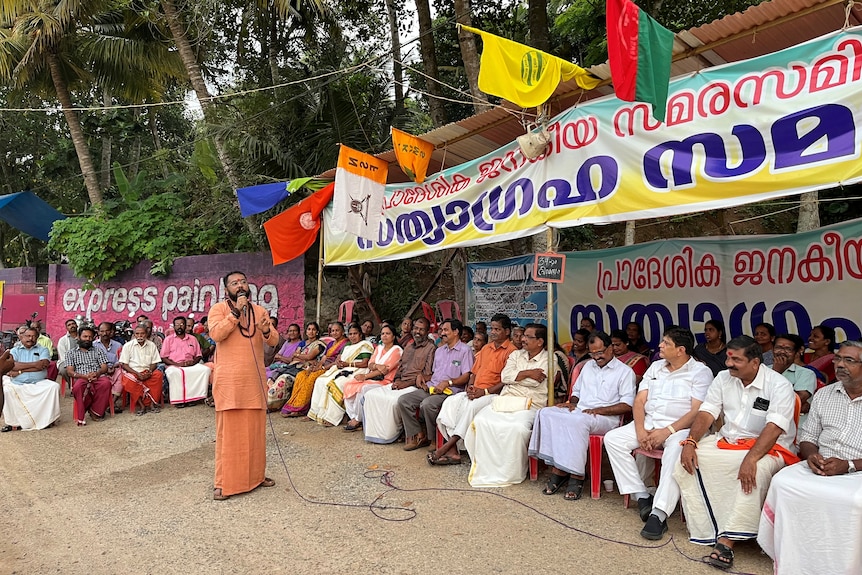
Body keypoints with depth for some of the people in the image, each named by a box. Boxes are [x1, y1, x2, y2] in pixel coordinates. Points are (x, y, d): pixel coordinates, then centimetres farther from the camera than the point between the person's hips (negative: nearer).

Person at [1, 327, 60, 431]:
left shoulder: (42, 350, 15)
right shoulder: (14, 351, 16)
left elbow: (43, 365, -5)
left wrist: (20, 371, -8)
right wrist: (33, 364, -10)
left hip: (38, 383, 0)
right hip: (17, 384, 0)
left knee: (54, 386, -27)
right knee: (5, 390, -29)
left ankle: (46, 419, -18)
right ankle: (14, 422, -14)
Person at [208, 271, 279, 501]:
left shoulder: (259, 310, 11)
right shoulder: (219, 308, 0)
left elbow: (274, 341, 4)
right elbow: (216, 334, -17)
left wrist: (266, 330, -17)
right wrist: (236, 311, -18)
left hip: (254, 379, 4)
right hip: (228, 380, -4)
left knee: (255, 429, 10)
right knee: (228, 430, -1)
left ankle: (256, 475, 23)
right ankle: (223, 483, 7)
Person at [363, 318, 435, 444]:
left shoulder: (431, 348, -4)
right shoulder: (408, 348, 22)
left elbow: (428, 376, -11)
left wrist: (406, 383, -16)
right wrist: (396, 380, 2)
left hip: (415, 386, -8)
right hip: (399, 384, 8)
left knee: (393, 400, -33)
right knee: (370, 395, -8)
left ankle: (391, 434, -12)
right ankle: (375, 431, -4)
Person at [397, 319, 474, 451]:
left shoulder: (465, 350, 0)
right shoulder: (439, 350, 26)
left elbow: (466, 376, -10)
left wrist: (447, 382, -21)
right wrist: (422, 376, 9)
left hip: (449, 391, -8)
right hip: (431, 388, 8)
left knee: (427, 404, -35)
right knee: (403, 400, -12)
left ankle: (429, 437, -11)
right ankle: (417, 435, -11)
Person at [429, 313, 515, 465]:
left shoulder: (511, 351, -5)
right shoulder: (485, 349, 21)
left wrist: (484, 391, -17)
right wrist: (470, 387, 2)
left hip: (494, 394, -7)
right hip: (474, 392, 7)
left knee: (471, 406, -33)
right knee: (450, 401, -16)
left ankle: (447, 446, -23)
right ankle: (452, 451, -23)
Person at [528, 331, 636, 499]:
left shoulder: (625, 371, 3)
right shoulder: (588, 366, 23)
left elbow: (627, 405, -5)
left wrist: (599, 410, -15)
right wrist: (573, 403, 7)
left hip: (605, 418, -6)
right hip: (578, 411, 6)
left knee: (578, 421, -39)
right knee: (546, 413, -22)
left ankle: (576, 477, -30)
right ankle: (558, 468, -26)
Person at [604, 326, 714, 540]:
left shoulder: (700, 372, -2)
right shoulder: (656, 367, 15)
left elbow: (698, 412, -12)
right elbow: (639, 401, 9)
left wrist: (667, 431, -20)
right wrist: (640, 430, -8)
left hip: (679, 427, -6)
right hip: (648, 423, 6)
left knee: (674, 453, -37)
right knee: (612, 439, -14)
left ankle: (658, 514, -38)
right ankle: (642, 496, -11)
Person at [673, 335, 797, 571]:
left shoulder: (779, 385, -13)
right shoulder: (723, 378, 3)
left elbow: (774, 428, -24)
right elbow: (706, 413, 0)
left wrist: (751, 458, -37)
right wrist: (690, 442, -17)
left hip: (767, 446, -5)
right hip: (727, 441, 5)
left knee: (754, 472, -38)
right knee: (687, 459, -17)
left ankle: (726, 541, -34)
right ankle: (706, 531, -13)